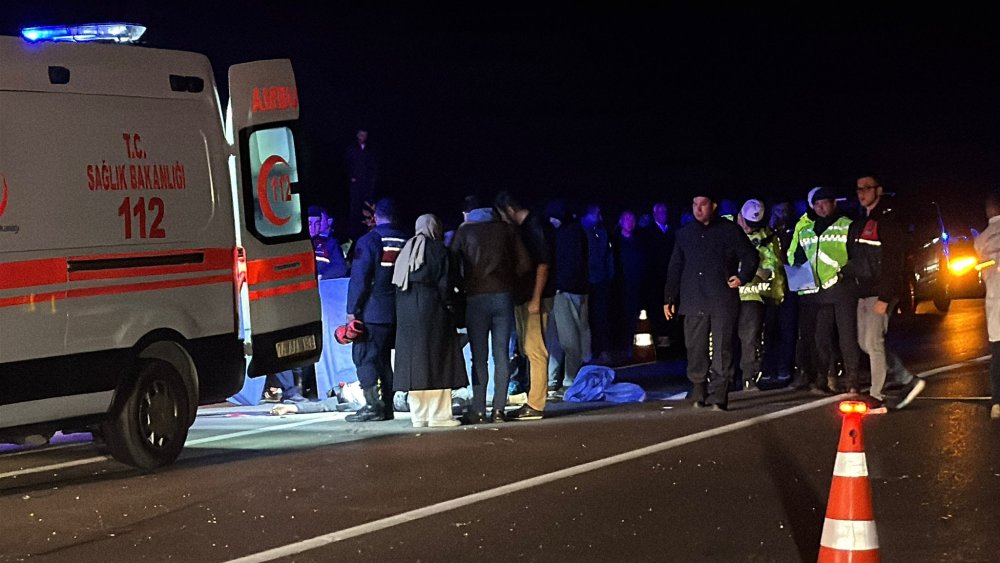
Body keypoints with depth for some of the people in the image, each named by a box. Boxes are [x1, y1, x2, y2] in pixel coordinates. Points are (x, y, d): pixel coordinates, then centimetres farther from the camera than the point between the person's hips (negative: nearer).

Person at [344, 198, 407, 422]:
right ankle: (387, 407, 12)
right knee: (384, 358, 12)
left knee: (364, 356, -3)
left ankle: (372, 405, -10)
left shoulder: (368, 241, -9)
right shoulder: (406, 242, 6)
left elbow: (359, 278, -13)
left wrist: (352, 310, -9)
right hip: (397, 311, 6)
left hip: (372, 311, -6)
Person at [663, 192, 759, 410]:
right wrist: (669, 298, 14)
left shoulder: (730, 231, 6)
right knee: (696, 351, 2)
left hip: (723, 302, -3)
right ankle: (699, 394, 12)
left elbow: (750, 258, 12)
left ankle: (718, 397, -8)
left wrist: (742, 277, -5)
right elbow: (674, 269, 18)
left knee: (722, 349, -7)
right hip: (693, 301, 3)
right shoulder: (684, 234, 15)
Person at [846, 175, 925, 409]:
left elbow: (893, 262, -16)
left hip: (880, 293, -9)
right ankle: (908, 381, 18)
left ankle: (877, 397, -3)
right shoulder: (858, 223, 17)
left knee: (873, 342, -9)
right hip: (863, 293, 9)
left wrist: (884, 297, -21)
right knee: (865, 343, 9)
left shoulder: (888, 221, -10)